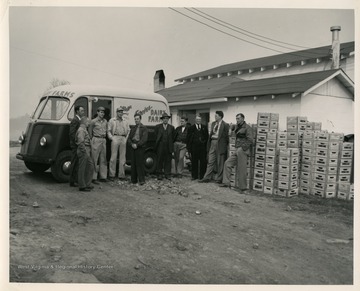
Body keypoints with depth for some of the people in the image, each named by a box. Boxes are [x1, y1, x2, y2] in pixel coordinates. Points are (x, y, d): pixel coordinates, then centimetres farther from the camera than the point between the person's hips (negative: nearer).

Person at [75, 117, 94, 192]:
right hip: (83, 151, -11)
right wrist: (85, 152, -20)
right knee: (82, 168, -3)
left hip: (86, 151, 11)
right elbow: (81, 142, -22)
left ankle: (87, 184, 19)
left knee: (90, 166, 13)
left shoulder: (84, 129, 19)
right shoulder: (81, 130, -14)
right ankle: (82, 186, 4)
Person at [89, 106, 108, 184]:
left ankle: (103, 177, 16)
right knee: (94, 160, -5)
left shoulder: (105, 121, 11)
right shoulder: (94, 121, -3)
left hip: (103, 140, 6)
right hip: (96, 140, -6)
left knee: (103, 159, 9)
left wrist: (104, 137, 11)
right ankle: (94, 178, -3)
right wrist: (92, 139, 0)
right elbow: (90, 131, 1)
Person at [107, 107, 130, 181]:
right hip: (115, 138, -3)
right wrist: (112, 138, -6)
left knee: (123, 157, 2)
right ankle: (111, 175, -2)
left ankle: (121, 175, 7)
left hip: (123, 139, 3)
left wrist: (126, 139, 4)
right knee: (113, 157, -6)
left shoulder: (125, 122, 20)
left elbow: (128, 131, 18)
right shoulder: (112, 120, 11)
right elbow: (109, 131, 7)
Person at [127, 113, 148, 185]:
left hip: (140, 148, -5)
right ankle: (134, 180, 8)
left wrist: (137, 145, -15)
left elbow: (144, 139, -8)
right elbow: (129, 139, 13)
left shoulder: (144, 128, 3)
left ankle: (141, 180, -5)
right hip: (133, 148, 5)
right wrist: (132, 144, -7)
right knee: (133, 164, 3)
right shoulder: (133, 129, 19)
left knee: (140, 164, -8)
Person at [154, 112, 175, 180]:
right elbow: (155, 137, 6)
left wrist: (171, 145, 4)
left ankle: (168, 175, 9)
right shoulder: (157, 127, 6)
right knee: (160, 161, 5)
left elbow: (173, 137, 9)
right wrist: (157, 143, 3)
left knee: (168, 161, 3)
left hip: (168, 148, 1)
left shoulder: (172, 127, 8)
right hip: (160, 147, -1)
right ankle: (159, 174, 13)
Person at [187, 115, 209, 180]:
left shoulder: (204, 128, 10)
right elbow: (188, 139, 3)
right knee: (194, 162, 5)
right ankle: (194, 175, 15)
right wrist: (189, 149, -3)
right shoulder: (191, 128, 5)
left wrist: (205, 142, -2)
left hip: (203, 148, 1)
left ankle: (202, 176, 11)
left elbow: (207, 137, 10)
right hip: (194, 147, -1)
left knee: (203, 162, 2)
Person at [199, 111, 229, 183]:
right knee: (210, 161, 7)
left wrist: (226, 145, -7)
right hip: (212, 143, 6)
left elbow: (226, 136, -6)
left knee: (220, 163, 4)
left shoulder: (225, 125, -8)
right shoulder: (213, 123, 12)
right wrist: (209, 144, 10)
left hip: (220, 144, -6)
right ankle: (207, 178, 11)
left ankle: (219, 179, 15)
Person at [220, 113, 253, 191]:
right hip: (237, 151, 8)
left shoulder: (247, 127, -8)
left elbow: (250, 140, -14)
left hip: (242, 150, -8)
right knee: (227, 163, 6)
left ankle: (243, 187, 8)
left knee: (241, 169, -3)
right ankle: (226, 182, 11)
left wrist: (243, 148, -13)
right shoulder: (237, 127, 15)